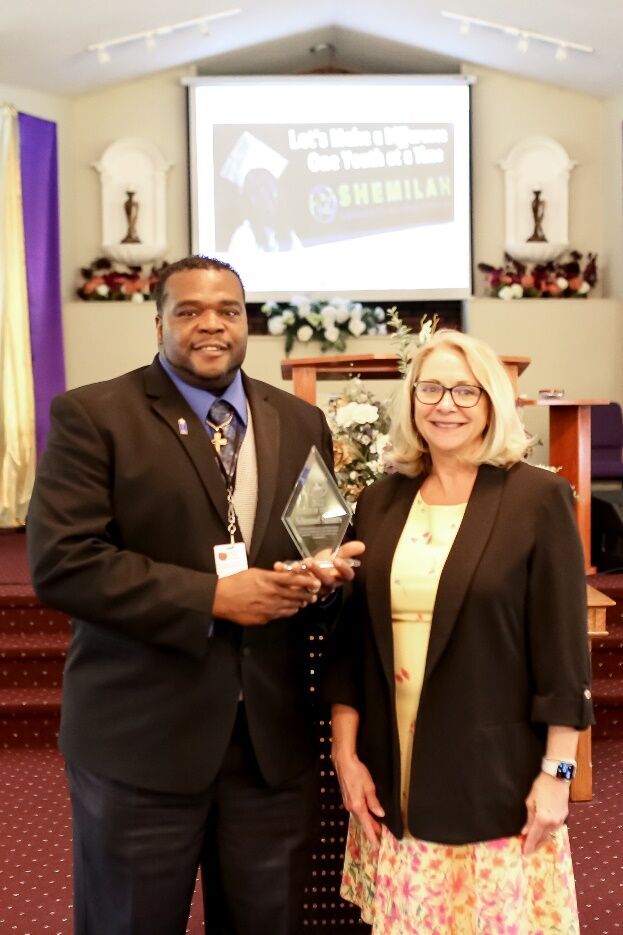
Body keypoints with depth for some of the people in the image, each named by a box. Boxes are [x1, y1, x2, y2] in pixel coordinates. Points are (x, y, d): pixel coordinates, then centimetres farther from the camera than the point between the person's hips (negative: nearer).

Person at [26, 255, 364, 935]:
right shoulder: (91, 415, -6)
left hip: (273, 735, 4)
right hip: (138, 736, -3)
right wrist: (211, 597, -19)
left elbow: (330, 542, 14)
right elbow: (60, 562, -15)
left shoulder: (301, 423, 9)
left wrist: (325, 577, -11)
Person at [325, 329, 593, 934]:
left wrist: (556, 772, -8)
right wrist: (345, 754, 3)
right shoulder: (381, 502, 4)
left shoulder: (538, 498, -8)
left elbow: (563, 647, -8)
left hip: (498, 777, -3)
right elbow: (352, 639, 6)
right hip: (392, 778, 4)